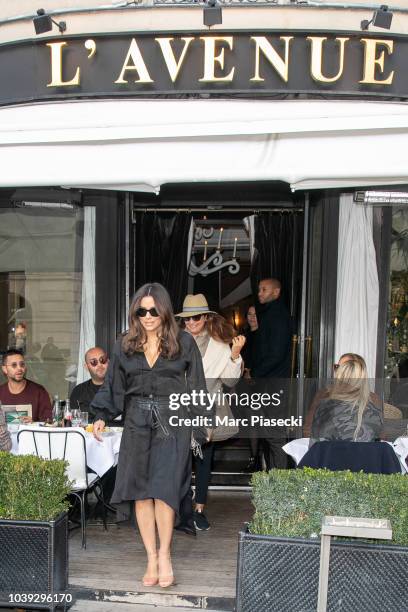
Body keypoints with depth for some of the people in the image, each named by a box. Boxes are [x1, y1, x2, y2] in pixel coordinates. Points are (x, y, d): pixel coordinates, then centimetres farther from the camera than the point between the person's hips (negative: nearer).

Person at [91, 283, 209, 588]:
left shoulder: (184, 342, 0)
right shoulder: (125, 345, 8)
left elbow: (196, 388, 4)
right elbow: (114, 386, 12)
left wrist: (198, 429, 1)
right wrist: (102, 416, -1)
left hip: (173, 422, -3)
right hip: (137, 423, 3)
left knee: (164, 488, -9)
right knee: (140, 490, 3)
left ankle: (164, 554, 11)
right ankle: (151, 557, 16)